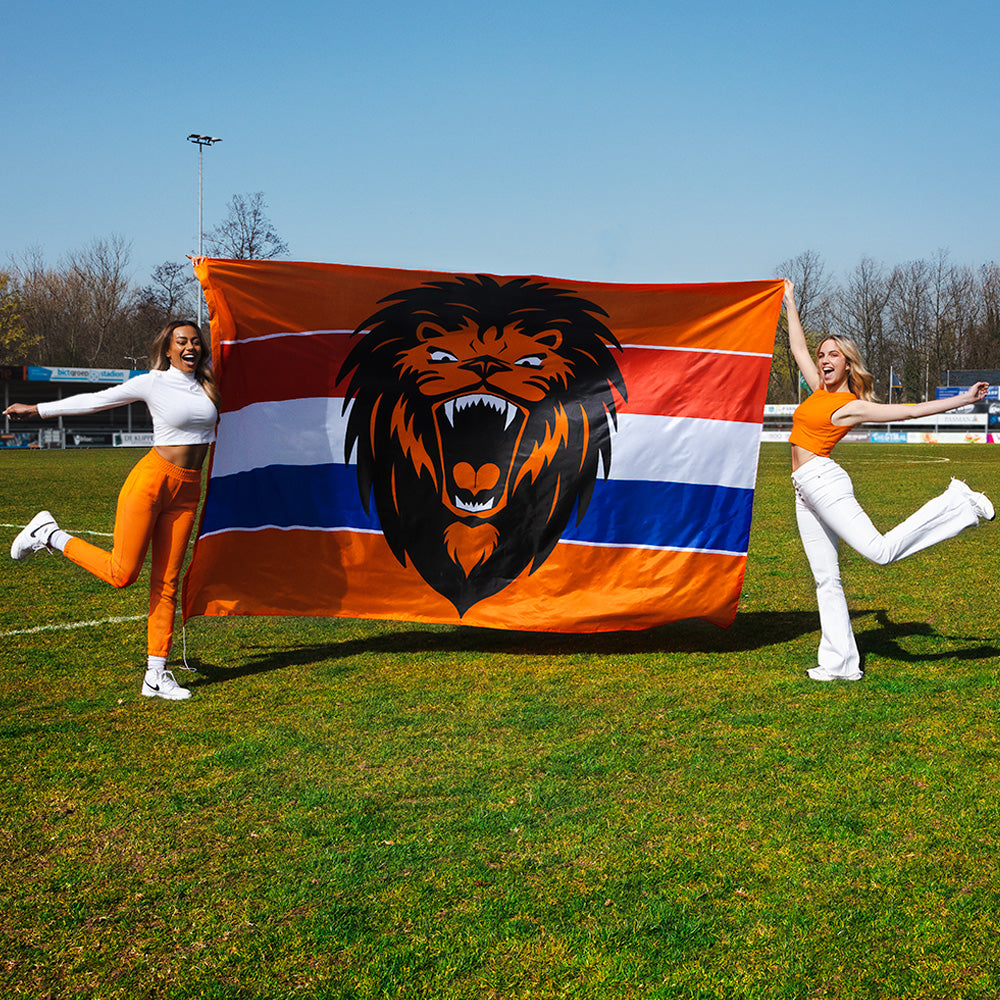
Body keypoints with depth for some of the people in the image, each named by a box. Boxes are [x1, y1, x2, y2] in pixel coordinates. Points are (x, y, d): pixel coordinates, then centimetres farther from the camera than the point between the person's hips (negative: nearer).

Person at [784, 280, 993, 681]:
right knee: (825, 577, 5)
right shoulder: (820, 390, 16)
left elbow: (910, 410, -5)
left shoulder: (850, 406, -4)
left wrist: (964, 400, -9)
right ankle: (840, 664, 7)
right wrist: (790, 304, 32)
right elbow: (799, 349, 26)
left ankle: (956, 505, -7)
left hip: (822, 480, -7)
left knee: (879, 549, -23)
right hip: (806, 491, 7)